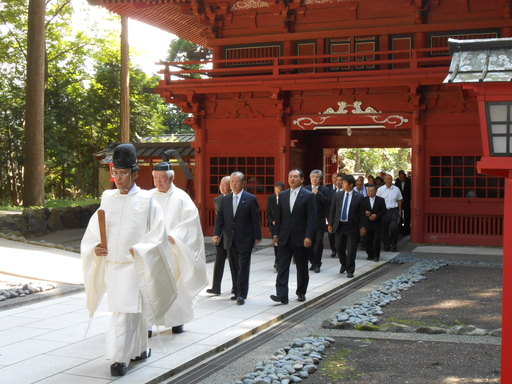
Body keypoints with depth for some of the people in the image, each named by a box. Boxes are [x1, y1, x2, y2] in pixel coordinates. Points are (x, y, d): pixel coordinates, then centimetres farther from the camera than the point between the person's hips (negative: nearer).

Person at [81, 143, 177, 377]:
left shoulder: (146, 201, -6)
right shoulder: (107, 199, 6)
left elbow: (157, 235, -7)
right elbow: (94, 230, 8)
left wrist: (137, 250, -16)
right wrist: (95, 248, -9)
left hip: (134, 265, -4)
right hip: (110, 263, 4)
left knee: (124, 311, -6)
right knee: (133, 310, 15)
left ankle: (119, 358, 0)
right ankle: (139, 349, 30)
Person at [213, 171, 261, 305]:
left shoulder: (250, 199, -3)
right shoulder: (225, 199, 9)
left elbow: (256, 219, -3)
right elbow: (220, 218, 7)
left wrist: (257, 237, -5)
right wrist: (217, 234, -5)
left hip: (245, 240, -4)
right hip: (230, 240, 4)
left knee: (243, 268, -5)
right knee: (235, 268, 11)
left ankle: (241, 295, -2)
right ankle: (238, 292, 20)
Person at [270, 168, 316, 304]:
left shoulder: (308, 195, -5)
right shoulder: (283, 195, 8)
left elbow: (311, 218, -9)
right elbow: (279, 216, 11)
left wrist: (308, 236, -16)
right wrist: (276, 234, 8)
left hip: (300, 238, -3)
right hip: (285, 237, 3)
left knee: (302, 268, 9)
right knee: (282, 266, -5)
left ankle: (301, 293, 23)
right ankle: (282, 295, -8)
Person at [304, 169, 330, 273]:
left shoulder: (324, 190, 0)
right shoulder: (305, 189, 6)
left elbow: (328, 203, -14)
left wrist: (318, 193, -18)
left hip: (319, 221, -2)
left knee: (318, 244, -2)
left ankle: (317, 264, 8)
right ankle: (313, 262, 20)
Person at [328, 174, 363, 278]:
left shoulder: (359, 197, -4)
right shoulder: (337, 196, 5)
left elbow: (361, 213, -2)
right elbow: (332, 210, 9)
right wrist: (330, 224, 5)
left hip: (352, 226, -3)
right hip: (339, 225, 3)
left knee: (351, 250, 0)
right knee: (339, 248, 10)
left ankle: (350, 270, 12)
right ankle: (344, 264, 34)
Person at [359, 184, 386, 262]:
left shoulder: (381, 200, 3)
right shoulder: (364, 200, 7)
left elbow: (384, 211, 0)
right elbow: (361, 211, 4)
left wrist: (376, 215, -13)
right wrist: (365, 213, -16)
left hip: (377, 224, -2)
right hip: (367, 224, 2)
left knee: (376, 240, -5)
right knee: (368, 240, 4)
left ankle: (376, 256, 5)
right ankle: (370, 255, 16)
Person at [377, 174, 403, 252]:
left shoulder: (396, 189, 7)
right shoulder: (380, 189, 3)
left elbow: (399, 201, 14)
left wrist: (399, 211, 12)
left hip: (394, 210, 0)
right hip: (384, 210, 0)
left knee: (394, 228, -11)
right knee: (385, 229, 4)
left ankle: (393, 245, 3)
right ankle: (386, 245, 17)